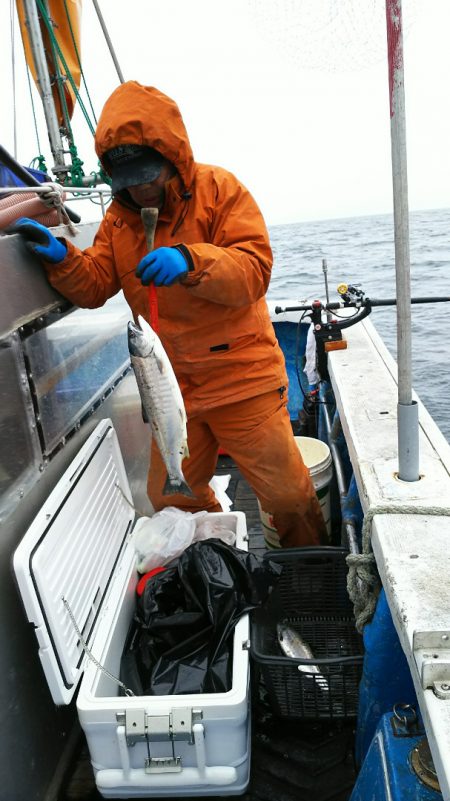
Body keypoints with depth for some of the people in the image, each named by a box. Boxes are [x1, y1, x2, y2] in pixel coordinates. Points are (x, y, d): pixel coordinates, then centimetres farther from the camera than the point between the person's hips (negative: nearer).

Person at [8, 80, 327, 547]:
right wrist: (62, 258, -15)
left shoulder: (218, 189, -8)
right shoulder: (119, 215, 9)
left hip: (241, 378, -5)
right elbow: (94, 286, 4)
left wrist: (191, 261, -35)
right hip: (170, 386, 5)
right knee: (171, 500, 17)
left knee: (286, 493, 5)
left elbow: (254, 270, -19)